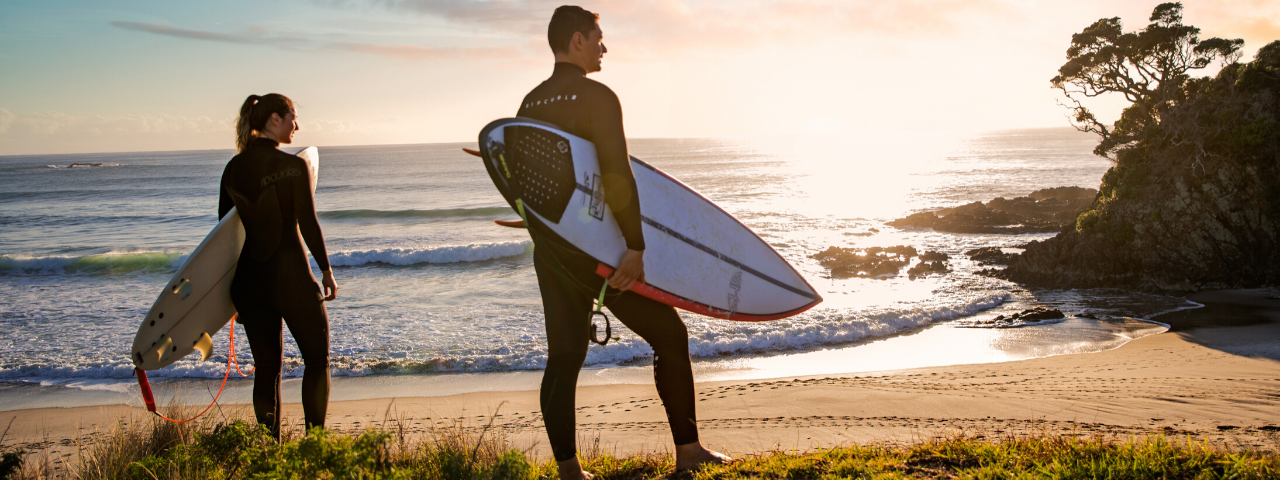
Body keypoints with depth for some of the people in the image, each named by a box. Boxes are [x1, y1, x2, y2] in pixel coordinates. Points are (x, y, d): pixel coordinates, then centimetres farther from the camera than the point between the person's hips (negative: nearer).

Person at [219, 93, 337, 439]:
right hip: (291, 274, -5)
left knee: (267, 367, 12)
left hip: (249, 278, 5)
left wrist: (233, 287, 17)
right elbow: (308, 224, -13)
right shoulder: (293, 166, -11)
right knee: (317, 360, 8)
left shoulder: (234, 168, 6)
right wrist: (327, 270, -2)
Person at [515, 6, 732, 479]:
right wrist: (635, 247, -22)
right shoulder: (598, 98, -13)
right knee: (668, 334, 8)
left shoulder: (530, 104, 9)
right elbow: (617, 177, -21)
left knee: (563, 355, 10)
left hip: (549, 249, 7)